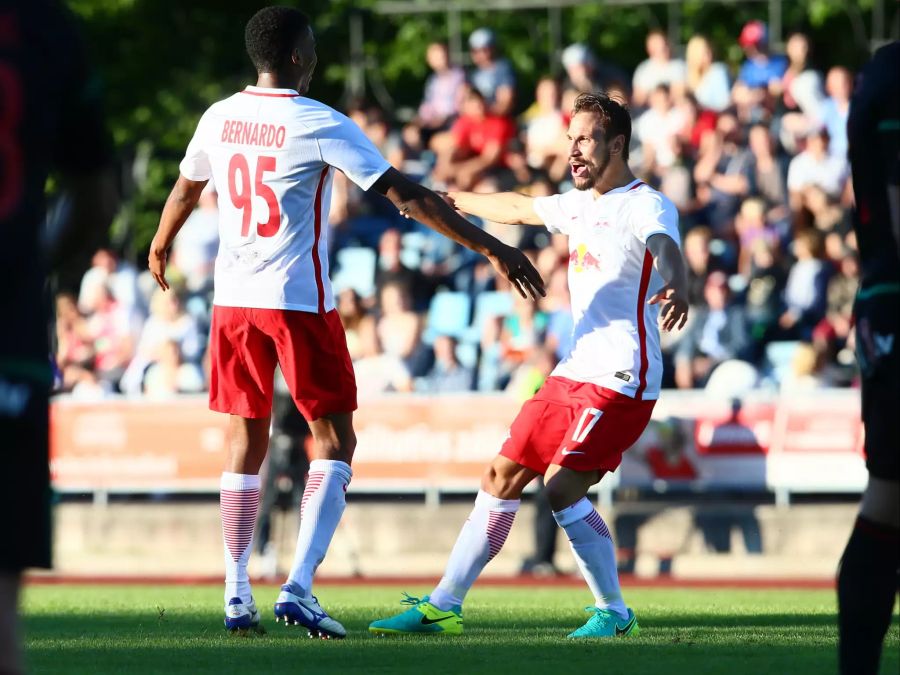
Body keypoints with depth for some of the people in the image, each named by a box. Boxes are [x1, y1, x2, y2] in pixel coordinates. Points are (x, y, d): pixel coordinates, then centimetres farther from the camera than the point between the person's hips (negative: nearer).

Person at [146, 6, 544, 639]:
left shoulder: (219, 118, 5)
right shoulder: (319, 125, -11)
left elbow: (185, 190, 24)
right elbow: (408, 196, -13)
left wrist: (161, 246, 45)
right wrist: (493, 248, -10)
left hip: (233, 300, 6)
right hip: (299, 300, -5)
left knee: (246, 439, 14)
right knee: (334, 441, 1)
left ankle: (237, 595, 11)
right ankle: (299, 587, -12)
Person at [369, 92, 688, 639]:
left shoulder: (647, 205, -10)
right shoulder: (580, 205, 16)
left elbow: (667, 248, -33)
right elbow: (517, 208, 35)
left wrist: (677, 288, -55)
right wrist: (454, 200, 49)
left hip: (622, 379, -9)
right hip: (574, 370, 9)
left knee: (561, 488, -19)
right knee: (502, 476, 8)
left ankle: (614, 613, -6)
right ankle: (444, 605, 14)